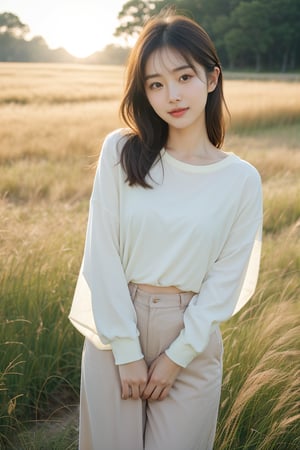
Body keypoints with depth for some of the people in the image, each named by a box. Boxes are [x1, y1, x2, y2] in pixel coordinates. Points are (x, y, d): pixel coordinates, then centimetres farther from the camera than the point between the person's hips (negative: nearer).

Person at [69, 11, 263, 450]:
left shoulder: (242, 180, -5)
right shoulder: (120, 151, -6)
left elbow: (225, 281, -3)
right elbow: (103, 254, -8)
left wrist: (176, 356, -6)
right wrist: (127, 351, -10)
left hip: (192, 337, 0)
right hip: (115, 330, 0)